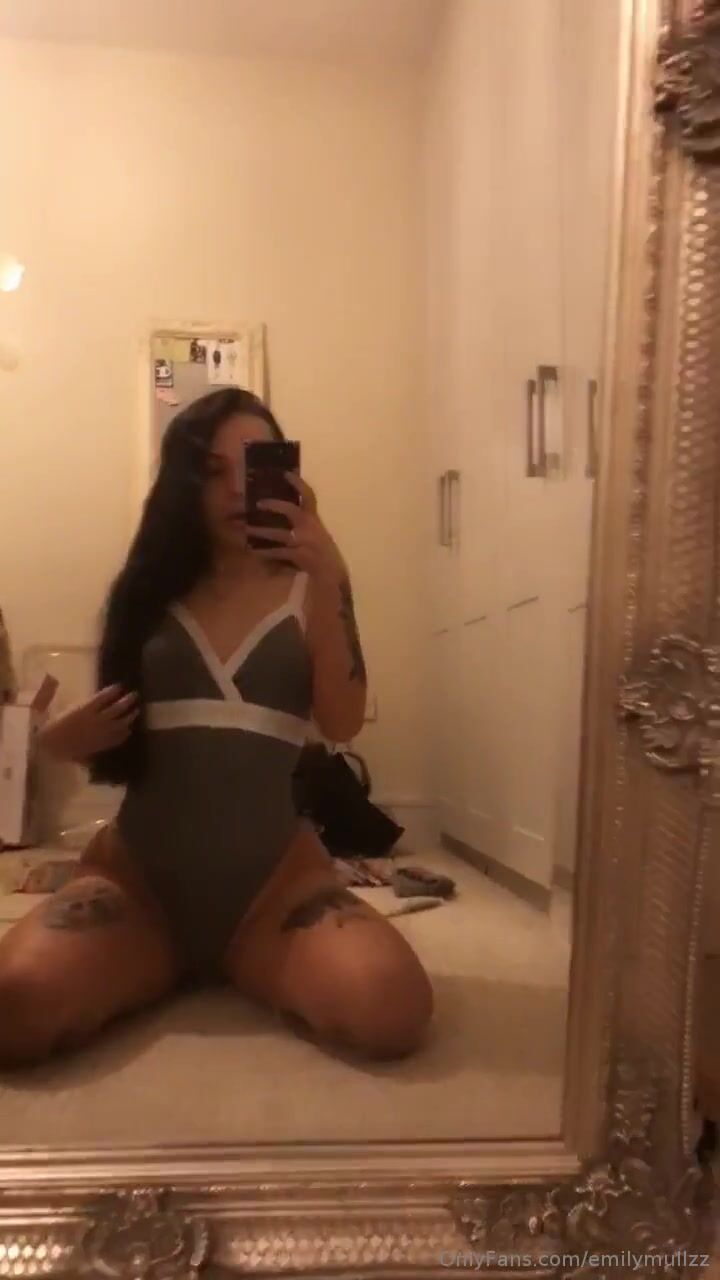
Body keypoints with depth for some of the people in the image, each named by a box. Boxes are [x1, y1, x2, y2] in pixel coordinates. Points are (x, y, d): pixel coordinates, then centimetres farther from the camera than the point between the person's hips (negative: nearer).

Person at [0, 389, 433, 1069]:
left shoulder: (307, 589, 5)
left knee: (390, 1009, -27)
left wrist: (331, 580, -18)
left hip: (274, 879, 0)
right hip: (137, 873, 1)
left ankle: (240, 963, 8)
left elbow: (342, 723, -9)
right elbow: (104, 730, 15)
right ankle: (166, 963, 8)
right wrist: (66, 736, -9)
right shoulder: (149, 589, 9)